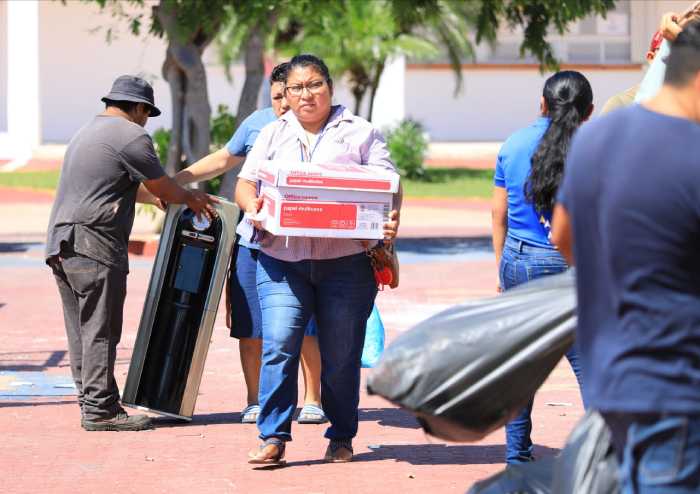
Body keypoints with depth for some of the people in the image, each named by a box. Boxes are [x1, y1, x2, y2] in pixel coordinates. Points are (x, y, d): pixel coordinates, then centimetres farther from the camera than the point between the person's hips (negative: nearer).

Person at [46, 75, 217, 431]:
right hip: (94, 245, -9)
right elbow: (163, 189, -2)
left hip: (61, 244, 9)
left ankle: (90, 404, 14)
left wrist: (173, 196, 43)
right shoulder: (131, 136, -7)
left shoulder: (87, 132, 24)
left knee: (82, 331, 11)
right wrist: (191, 199, 18)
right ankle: (100, 409, -6)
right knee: (100, 329, -7)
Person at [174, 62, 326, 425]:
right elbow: (224, 159, 20)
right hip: (253, 240, 3)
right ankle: (254, 401, 16)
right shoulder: (258, 123, 7)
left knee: (307, 327, -2)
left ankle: (312, 400, 11)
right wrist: (172, 182, 17)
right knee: (249, 327, 5)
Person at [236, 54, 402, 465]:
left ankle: (341, 438, 15)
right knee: (278, 345, -13)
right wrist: (251, 204, -9)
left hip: (346, 261, -1)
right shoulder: (273, 135, 19)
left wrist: (391, 218, -15)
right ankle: (273, 438, -10)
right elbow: (245, 182, 14)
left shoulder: (359, 133, 11)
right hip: (282, 260, 1)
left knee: (341, 355, 2)